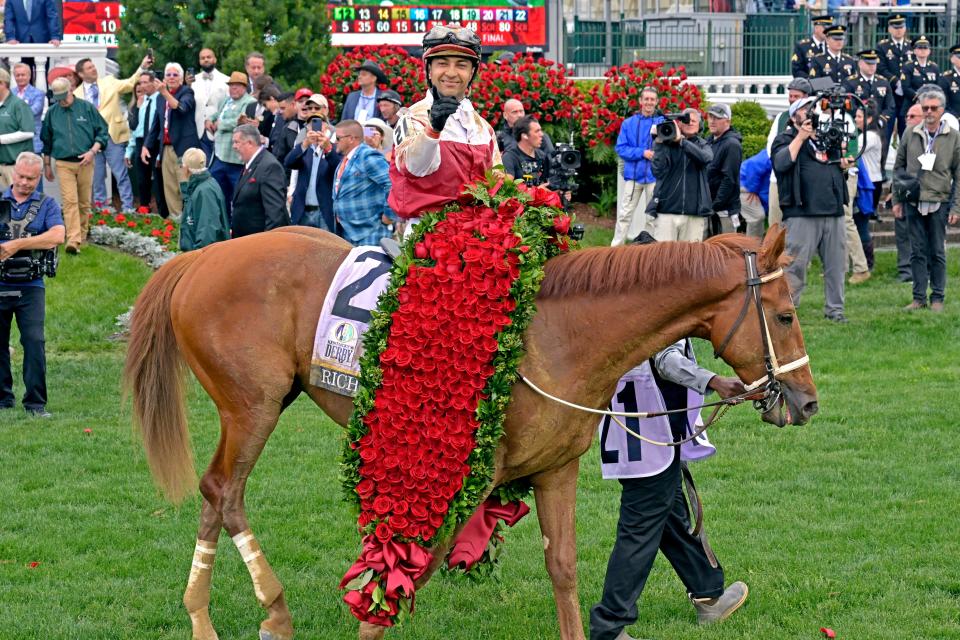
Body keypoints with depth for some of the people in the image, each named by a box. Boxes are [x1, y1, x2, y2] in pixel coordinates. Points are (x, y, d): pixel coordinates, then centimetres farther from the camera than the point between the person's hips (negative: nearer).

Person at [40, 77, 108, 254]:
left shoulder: (87, 108, 1)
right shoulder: (52, 113, 7)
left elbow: (102, 132, 4)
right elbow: (46, 141, 17)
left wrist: (92, 151, -10)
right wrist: (47, 165, 19)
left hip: (85, 162, 0)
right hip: (63, 164, 0)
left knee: (84, 202, 6)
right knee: (69, 201, -12)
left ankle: (82, 236, 21)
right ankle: (73, 240, -20)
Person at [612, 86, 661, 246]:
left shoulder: (663, 122, 2)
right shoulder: (629, 123, 5)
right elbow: (621, 148, 0)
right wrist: (642, 153, -12)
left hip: (654, 175, -1)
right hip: (633, 175, 1)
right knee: (624, 214, 2)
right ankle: (616, 247, 5)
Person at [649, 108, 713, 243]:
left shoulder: (703, 145, 11)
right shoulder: (668, 144, 6)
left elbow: (705, 158, -13)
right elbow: (658, 170, -7)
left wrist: (681, 141, -20)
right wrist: (659, 144, -15)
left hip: (694, 215, 1)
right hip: (667, 212, -1)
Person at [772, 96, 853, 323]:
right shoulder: (786, 140, 4)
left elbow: (838, 165, 33)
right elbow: (781, 163, -16)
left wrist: (845, 164, 10)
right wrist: (801, 137, -16)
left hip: (833, 211, 6)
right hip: (802, 213, -6)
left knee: (836, 264, 7)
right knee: (795, 264, -9)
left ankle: (834, 308, 14)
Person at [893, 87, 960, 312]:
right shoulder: (910, 134, 6)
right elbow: (898, 168, 11)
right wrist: (896, 200, 7)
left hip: (939, 203, -2)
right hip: (913, 203, 2)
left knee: (938, 253, 3)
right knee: (917, 252, 5)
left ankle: (937, 298, 10)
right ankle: (919, 297, 10)